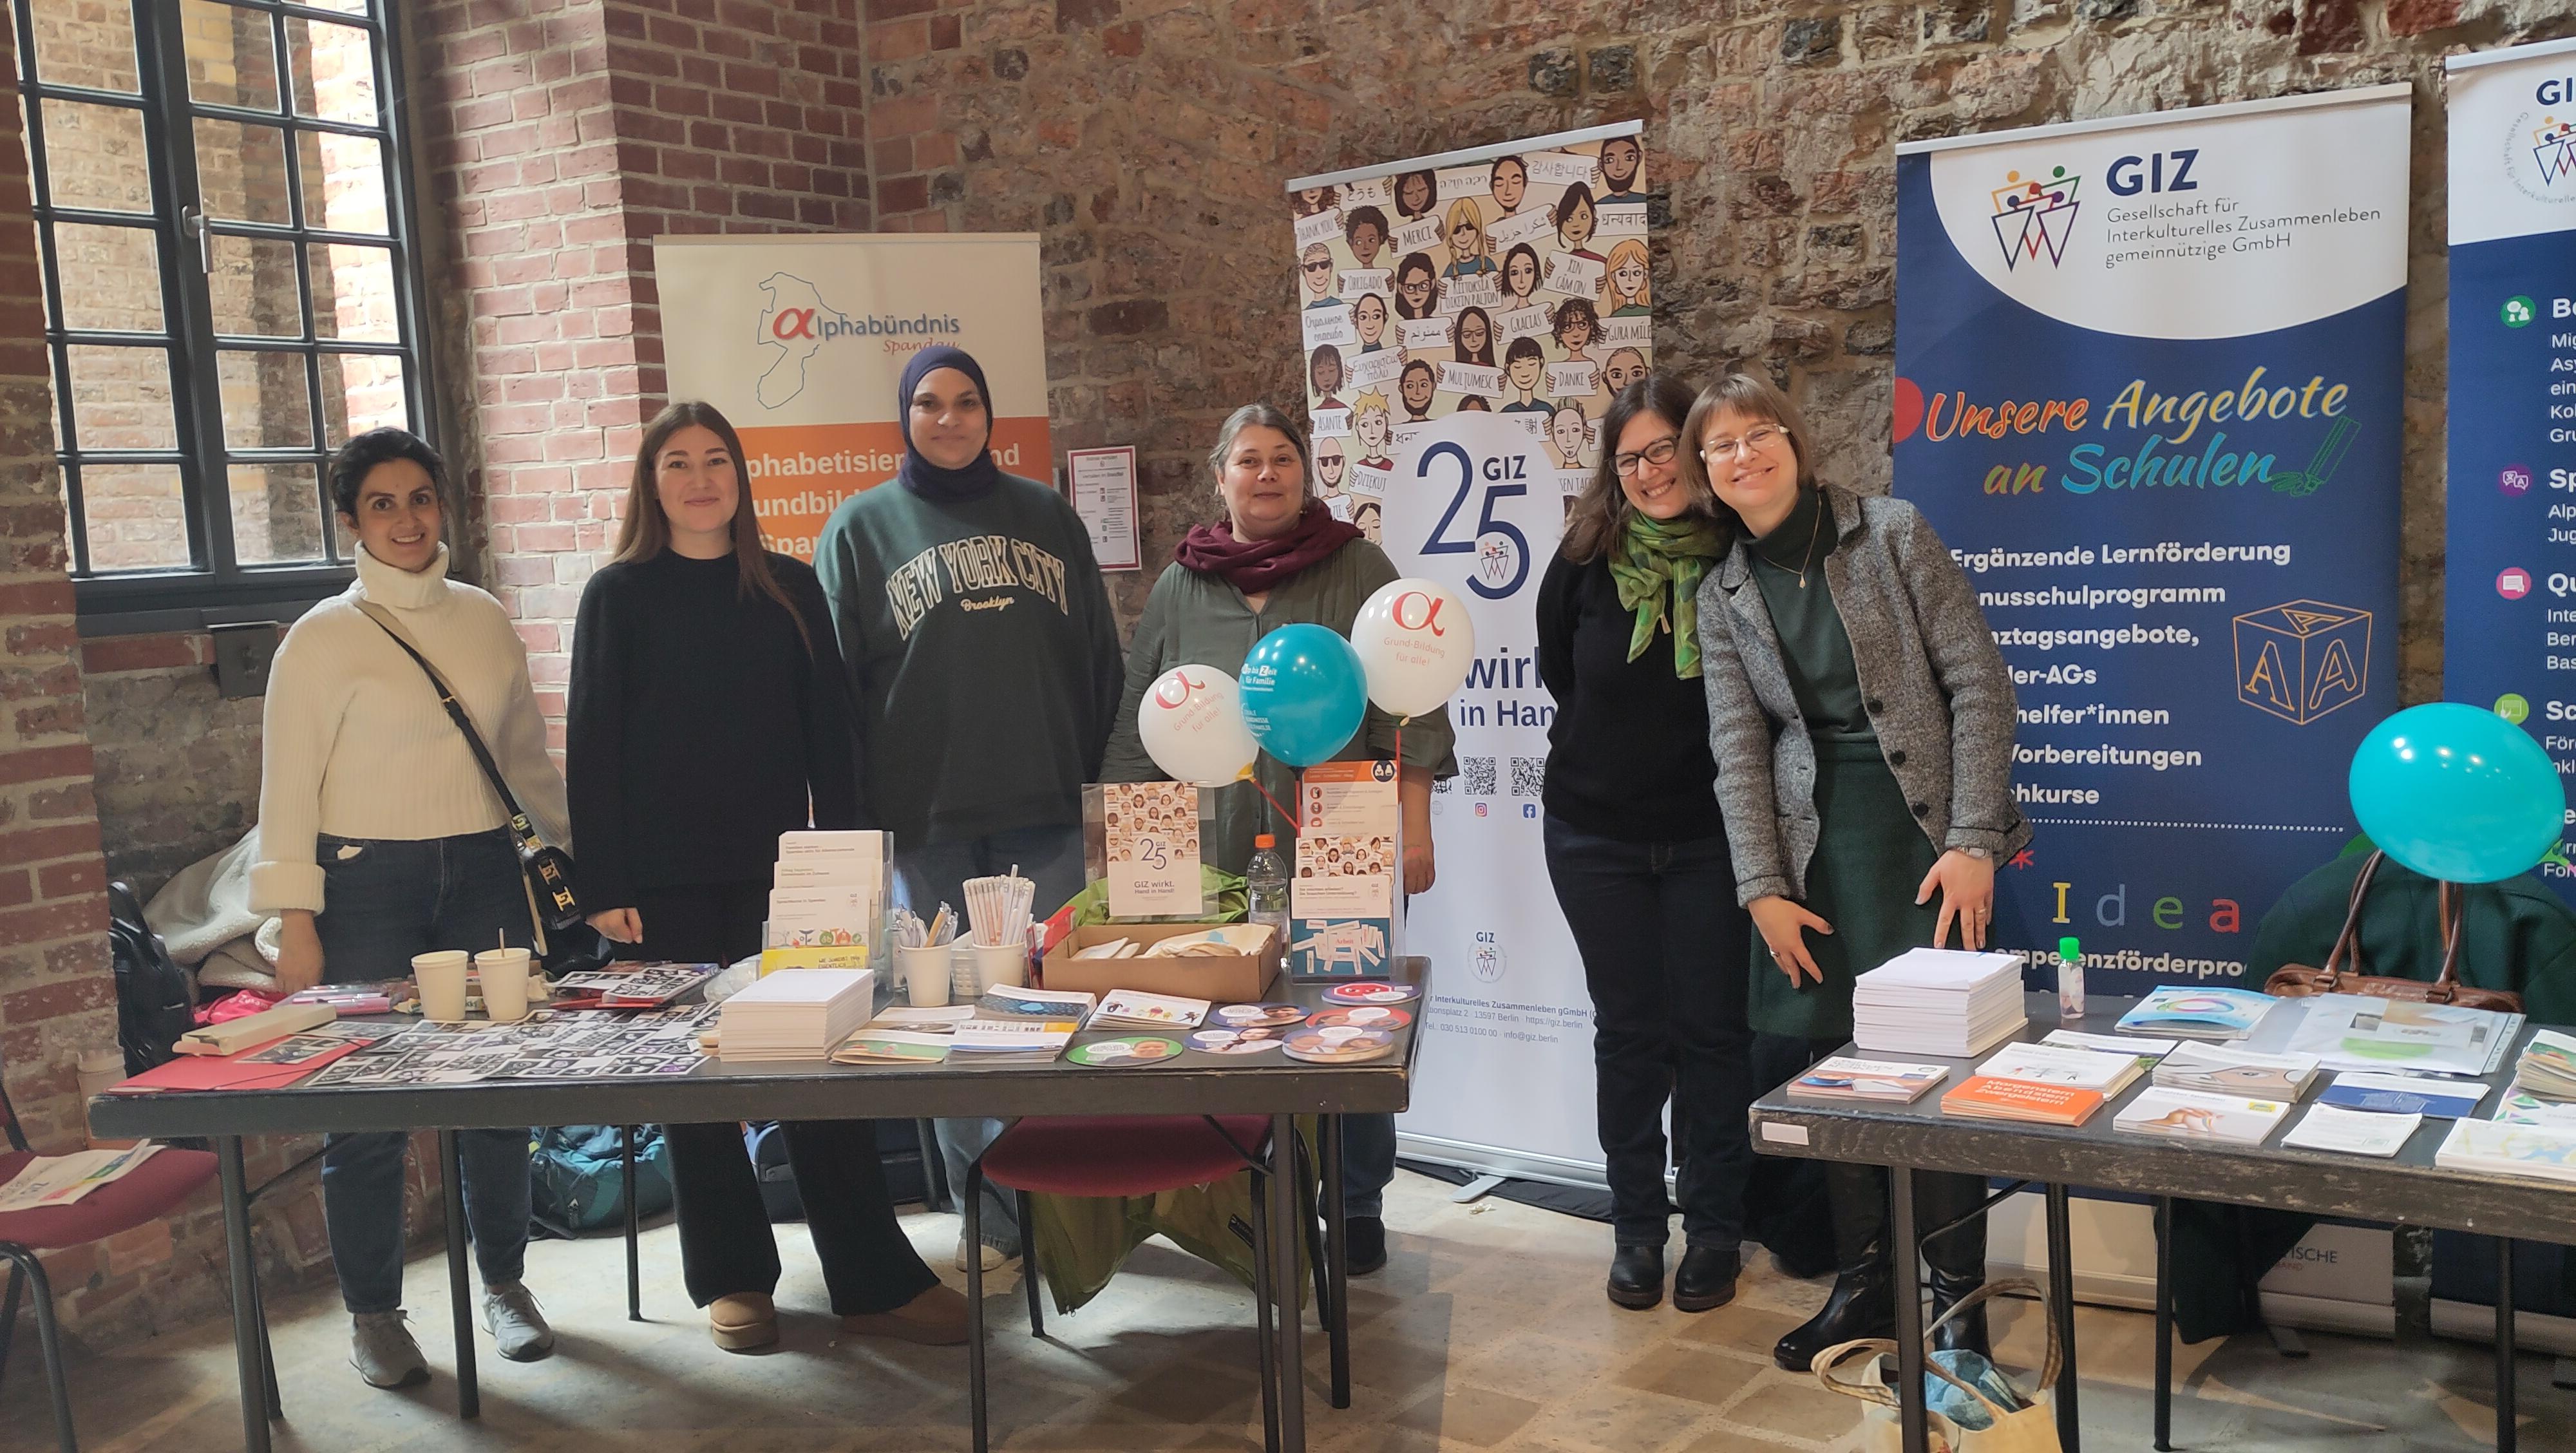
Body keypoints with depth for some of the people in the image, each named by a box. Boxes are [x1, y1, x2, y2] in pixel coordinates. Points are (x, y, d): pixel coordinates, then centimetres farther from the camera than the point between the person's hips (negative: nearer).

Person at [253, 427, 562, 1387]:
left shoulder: (486, 620, 9)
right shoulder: (322, 638, -2)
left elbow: (528, 755, 18)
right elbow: (289, 787, -3)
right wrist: (296, 924, -8)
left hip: (483, 875, 3)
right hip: (368, 884, -3)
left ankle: (504, 1286, 24)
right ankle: (373, 1314, 18)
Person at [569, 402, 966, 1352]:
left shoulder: (790, 588, 8)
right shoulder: (619, 595, 3)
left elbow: (828, 731, 8)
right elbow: (591, 746, 0)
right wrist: (603, 885, -6)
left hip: (775, 871, 1)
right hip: (666, 881, -1)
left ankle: (873, 1281, 4)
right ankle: (732, 1278, 18)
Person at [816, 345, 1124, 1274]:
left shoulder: (1045, 516, 13)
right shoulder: (862, 526, 7)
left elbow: (1101, 658, 14)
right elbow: (835, 679, 4)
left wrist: (1108, 779, 7)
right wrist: (853, 813, -4)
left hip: (1048, 812, 1)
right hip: (927, 819, -1)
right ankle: (991, 1219, 14)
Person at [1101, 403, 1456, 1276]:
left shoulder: (1358, 570, 5)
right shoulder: (1179, 588, 11)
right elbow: (1136, 729, 14)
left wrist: (1414, 826, -3)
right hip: (1216, 859, 2)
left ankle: (1359, 1206, 19)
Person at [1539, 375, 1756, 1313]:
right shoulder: (1588, 557, -5)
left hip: (1708, 834, -1)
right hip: (1596, 832, 1)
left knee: (1710, 1029, 5)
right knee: (1629, 1031, 9)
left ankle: (1714, 1231, 19)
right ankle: (1637, 1230, 20)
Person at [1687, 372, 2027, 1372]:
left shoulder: (1891, 533, -1)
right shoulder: (1722, 595, 9)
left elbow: (1978, 682, -4)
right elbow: (1739, 746, 4)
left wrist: (1974, 840, -11)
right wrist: (1763, 888, -4)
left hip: (1921, 824, -3)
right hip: (1812, 841, 4)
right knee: (1825, 1056, 4)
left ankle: (1958, 1296, 9)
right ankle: (1864, 1281, 21)